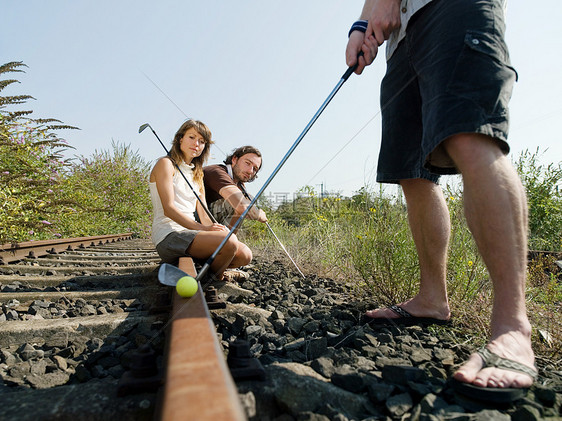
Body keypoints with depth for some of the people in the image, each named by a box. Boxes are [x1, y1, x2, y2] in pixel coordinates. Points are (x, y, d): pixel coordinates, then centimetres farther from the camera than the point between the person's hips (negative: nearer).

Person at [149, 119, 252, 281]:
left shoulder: (197, 173, 22)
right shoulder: (166, 164, 0)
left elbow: (203, 215, 12)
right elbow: (169, 209, -14)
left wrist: (216, 228, -9)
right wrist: (202, 228, -25)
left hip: (190, 233, 7)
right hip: (168, 237, -7)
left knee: (245, 254, -11)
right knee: (229, 242, -29)